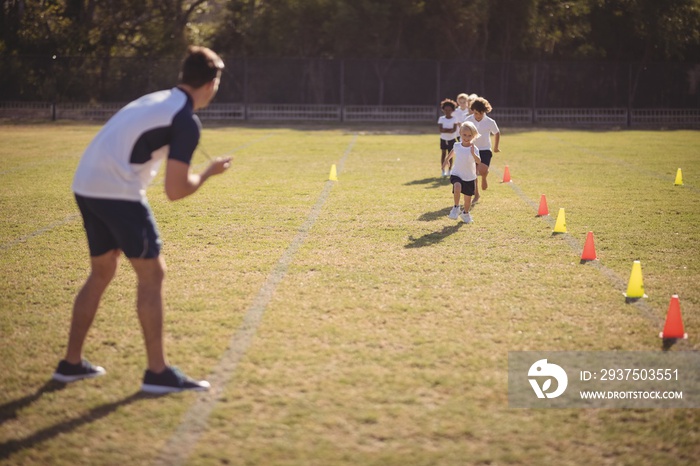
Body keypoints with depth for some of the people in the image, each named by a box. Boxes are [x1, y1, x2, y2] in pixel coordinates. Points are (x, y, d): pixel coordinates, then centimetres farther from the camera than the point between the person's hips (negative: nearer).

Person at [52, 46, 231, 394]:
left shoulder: (157, 100, 18)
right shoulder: (187, 120, -9)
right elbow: (175, 191, -12)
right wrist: (208, 173, 3)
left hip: (86, 185, 9)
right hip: (117, 192, -9)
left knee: (101, 274, 20)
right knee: (151, 274, 0)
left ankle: (71, 363, 26)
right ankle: (157, 372, 3)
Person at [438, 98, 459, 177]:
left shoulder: (454, 119, -5)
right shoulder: (441, 119, -4)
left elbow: (454, 130, -15)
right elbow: (440, 130, -14)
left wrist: (445, 129, -22)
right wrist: (450, 130, -20)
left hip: (451, 139, 0)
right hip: (443, 139, 0)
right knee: (443, 153, 4)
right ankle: (443, 170, 8)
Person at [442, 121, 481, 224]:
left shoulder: (474, 149, -15)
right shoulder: (457, 146, -5)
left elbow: (479, 161, -32)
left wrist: (473, 154, -49)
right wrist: (447, 160, 31)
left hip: (469, 178, 0)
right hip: (457, 175, 0)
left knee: (468, 198, 11)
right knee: (457, 187, -33)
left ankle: (465, 213, 39)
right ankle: (456, 208, -20)